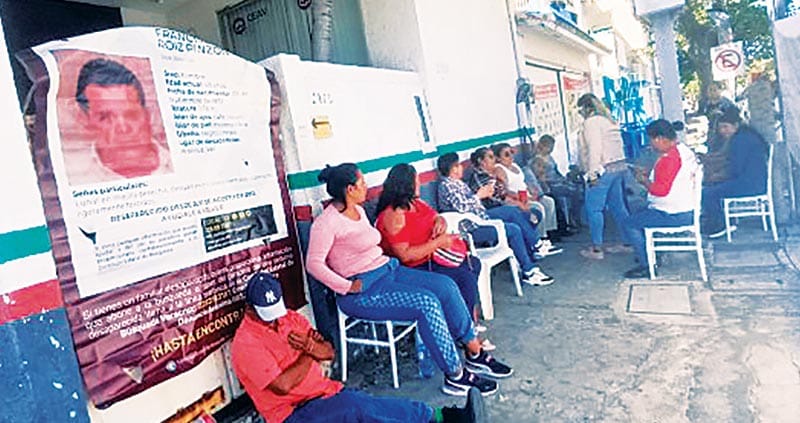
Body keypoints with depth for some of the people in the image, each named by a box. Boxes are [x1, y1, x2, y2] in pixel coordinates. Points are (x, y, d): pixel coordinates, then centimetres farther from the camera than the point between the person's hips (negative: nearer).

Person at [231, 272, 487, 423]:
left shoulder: (290, 318, 10)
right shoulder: (245, 344, -12)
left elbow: (329, 352, 10)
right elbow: (283, 385, -21)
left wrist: (316, 347, -14)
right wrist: (311, 354, -8)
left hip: (323, 391, 6)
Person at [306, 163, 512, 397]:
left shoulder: (358, 210, 14)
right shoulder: (327, 222, -12)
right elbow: (314, 263, -18)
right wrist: (347, 287, -22)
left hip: (388, 269, 9)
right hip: (363, 288, -9)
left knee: (445, 285, -8)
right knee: (427, 303, -25)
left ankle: (475, 354, 2)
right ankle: (455, 376, -13)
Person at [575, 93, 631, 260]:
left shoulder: (591, 122, -10)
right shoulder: (610, 120, 19)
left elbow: (594, 148, -19)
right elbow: (618, 144, 19)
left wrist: (593, 173, -19)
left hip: (603, 170, -10)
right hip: (619, 166, 10)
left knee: (593, 209, -5)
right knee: (618, 206, 14)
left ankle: (596, 249, -3)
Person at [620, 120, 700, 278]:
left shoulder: (669, 158, -24)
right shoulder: (685, 150, 8)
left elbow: (661, 190, -26)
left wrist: (644, 181, -10)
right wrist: (650, 177, 13)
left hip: (675, 215, -11)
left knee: (629, 223, -5)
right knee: (641, 214, 27)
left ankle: (646, 265, 0)